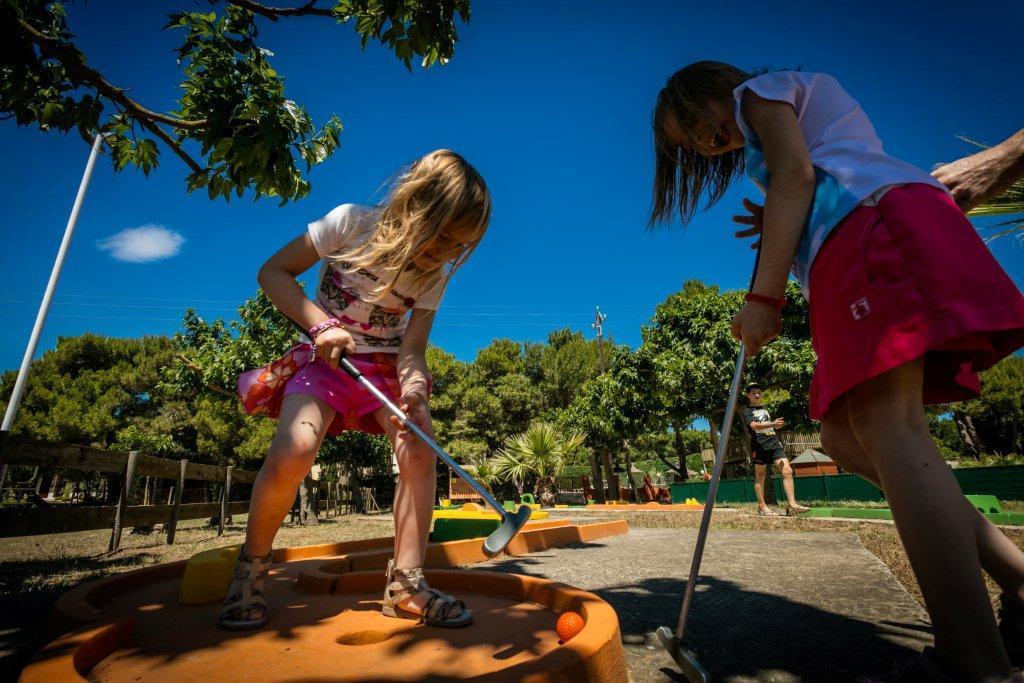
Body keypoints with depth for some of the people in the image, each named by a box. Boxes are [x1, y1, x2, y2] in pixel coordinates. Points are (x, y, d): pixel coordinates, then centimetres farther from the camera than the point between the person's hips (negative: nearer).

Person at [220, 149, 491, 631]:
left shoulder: (434, 277, -5)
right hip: (326, 358, -2)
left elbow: (412, 349, -11)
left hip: (385, 365, 3)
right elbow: (273, 272, -9)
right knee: (294, 451, -28)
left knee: (419, 448, -23)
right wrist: (319, 325, -24)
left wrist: (413, 390, -33)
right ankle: (251, 569, 1)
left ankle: (406, 583, -9)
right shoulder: (351, 222, -13)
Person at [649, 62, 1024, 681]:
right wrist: (780, 230, 16)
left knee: (884, 425, -21)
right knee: (845, 436, 2)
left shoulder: (761, 88, 14)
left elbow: (795, 175, -5)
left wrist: (764, 295, -11)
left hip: (882, 224, -9)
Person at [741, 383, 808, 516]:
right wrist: (773, 424, -26)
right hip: (760, 446, -6)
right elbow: (754, 425, -15)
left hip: (774, 444, 6)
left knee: (787, 471, -8)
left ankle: (792, 504, -8)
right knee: (760, 476, 0)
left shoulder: (765, 409, 25)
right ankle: (762, 507, 6)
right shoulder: (747, 411, 3)